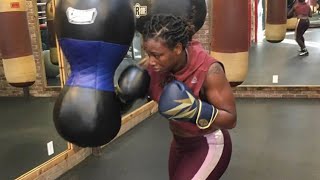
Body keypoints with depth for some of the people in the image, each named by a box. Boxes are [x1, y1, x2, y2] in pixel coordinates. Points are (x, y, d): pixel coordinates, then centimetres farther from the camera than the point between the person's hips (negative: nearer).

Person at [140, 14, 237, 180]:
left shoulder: (208, 70, -30)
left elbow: (231, 119, -23)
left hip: (209, 144, -6)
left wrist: (196, 109, -39)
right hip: (179, 142, 6)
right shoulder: (151, 65, -17)